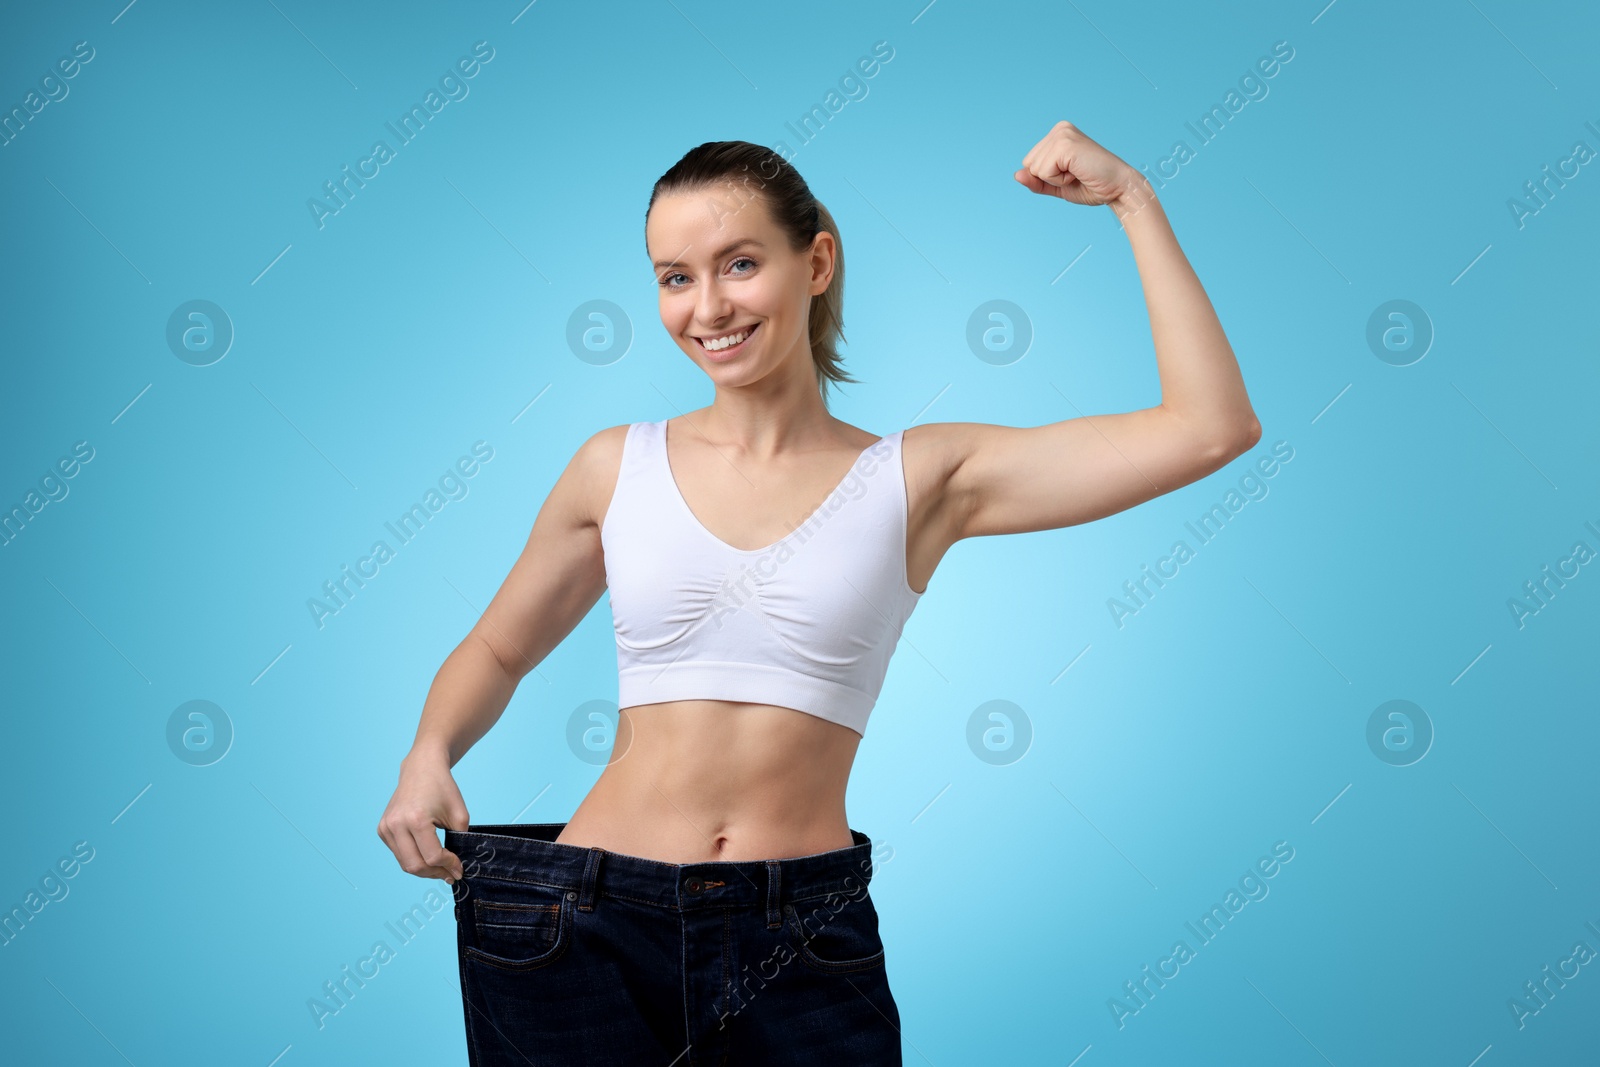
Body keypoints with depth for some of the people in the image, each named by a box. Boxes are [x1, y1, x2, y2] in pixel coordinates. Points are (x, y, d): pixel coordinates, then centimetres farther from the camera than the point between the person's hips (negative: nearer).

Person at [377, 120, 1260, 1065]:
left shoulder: (919, 479, -1)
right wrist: (429, 756, -4)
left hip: (800, 953, 0)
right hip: (590, 932, 1)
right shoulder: (618, 469, 3)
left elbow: (1212, 428, -6)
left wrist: (1131, 196, -4)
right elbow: (496, 652, 17)